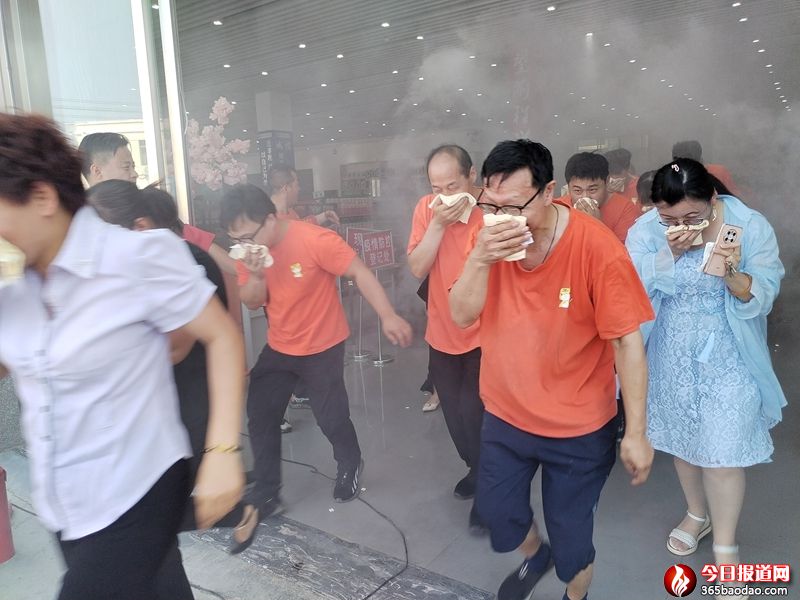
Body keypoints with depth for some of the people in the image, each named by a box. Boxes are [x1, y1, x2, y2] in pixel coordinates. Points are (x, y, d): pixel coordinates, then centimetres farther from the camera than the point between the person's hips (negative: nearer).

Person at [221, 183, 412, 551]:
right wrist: (256, 275, -25)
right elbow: (252, 303, -3)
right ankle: (265, 496, 21)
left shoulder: (314, 240, -25)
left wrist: (388, 316, -29)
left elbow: (359, 272, -21)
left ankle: (350, 465, 36)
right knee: (259, 415, 5)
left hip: (322, 346, -5)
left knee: (330, 415, 3)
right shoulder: (248, 251, -6)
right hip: (278, 347, 6)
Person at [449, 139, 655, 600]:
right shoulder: (491, 236, -10)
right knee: (497, 511, 23)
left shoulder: (596, 247, -23)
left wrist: (636, 433, -15)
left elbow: (627, 342, -17)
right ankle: (534, 557, 58)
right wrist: (480, 257, -30)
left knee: (571, 532, 15)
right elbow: (462, 315, -12)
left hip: (579, 428, -4)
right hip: (504, 415, 5)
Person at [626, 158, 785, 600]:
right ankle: (697, 513, 43)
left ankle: (725, 546, 23)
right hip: (673, 357, 2)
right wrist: (669, 254, -28)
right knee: (682, 439, 17)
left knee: (724, 452, 1)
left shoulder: (750, 226, -14)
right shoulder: (645, 230, -10)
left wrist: (734, 274, -34)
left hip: (728, 359, -2)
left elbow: (763, 298, -14)